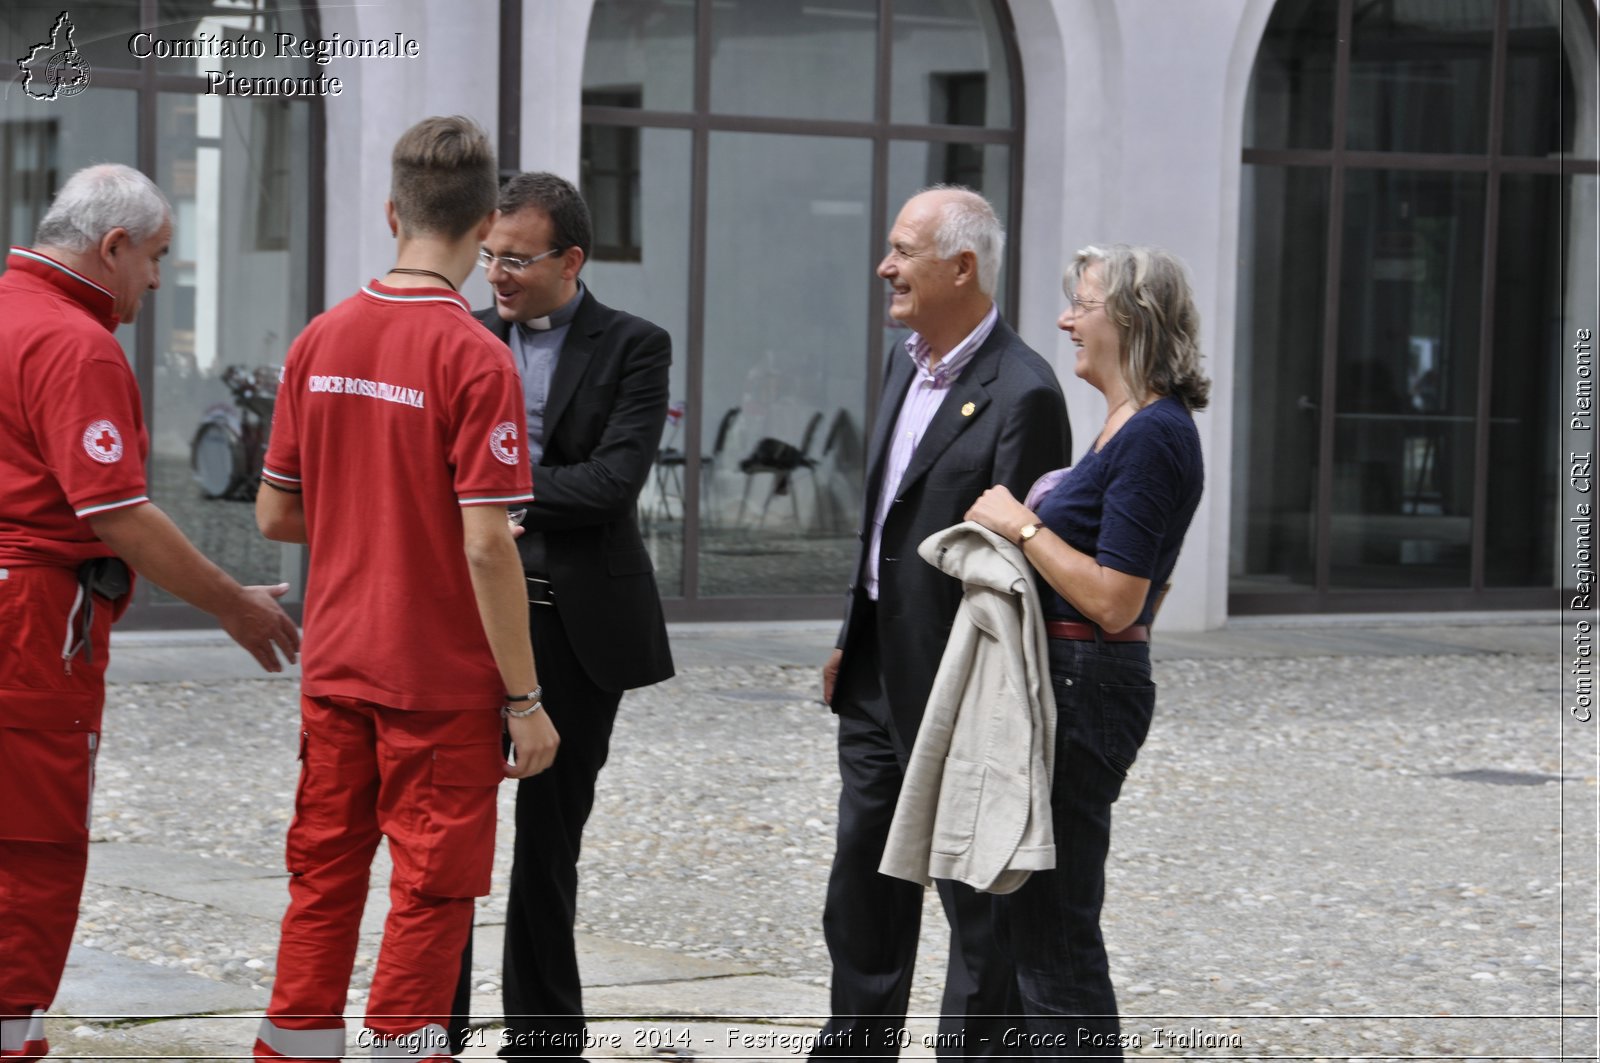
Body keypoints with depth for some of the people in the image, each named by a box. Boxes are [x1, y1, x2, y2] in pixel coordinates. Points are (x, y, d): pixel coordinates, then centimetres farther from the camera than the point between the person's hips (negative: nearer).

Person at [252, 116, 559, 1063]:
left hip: (335, 664, 5)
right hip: (441, 678, -5)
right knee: (433, 888, 4)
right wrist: (525, 700, -12)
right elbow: (486, 545, -18)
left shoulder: (320, 342, 2)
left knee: (324, 875, 13)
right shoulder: (474, 358, -16)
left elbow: (276, 514, 8)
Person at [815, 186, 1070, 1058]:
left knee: (976, 903, 2)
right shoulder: (906, 363, 9)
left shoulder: (1021, 394, -19)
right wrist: (851, 640, 17)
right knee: (862, 876, 18)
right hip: (880, 678, 9)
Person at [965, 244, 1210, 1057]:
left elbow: (1114, 602, -23)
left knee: (1054, 929, -4)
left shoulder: (1152, 438, -18)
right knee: (1024, 916, 15)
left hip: (1086, 690, -10)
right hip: (1065, 685, 10)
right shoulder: (1132, 428, 14)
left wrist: (1022, 526, -16)